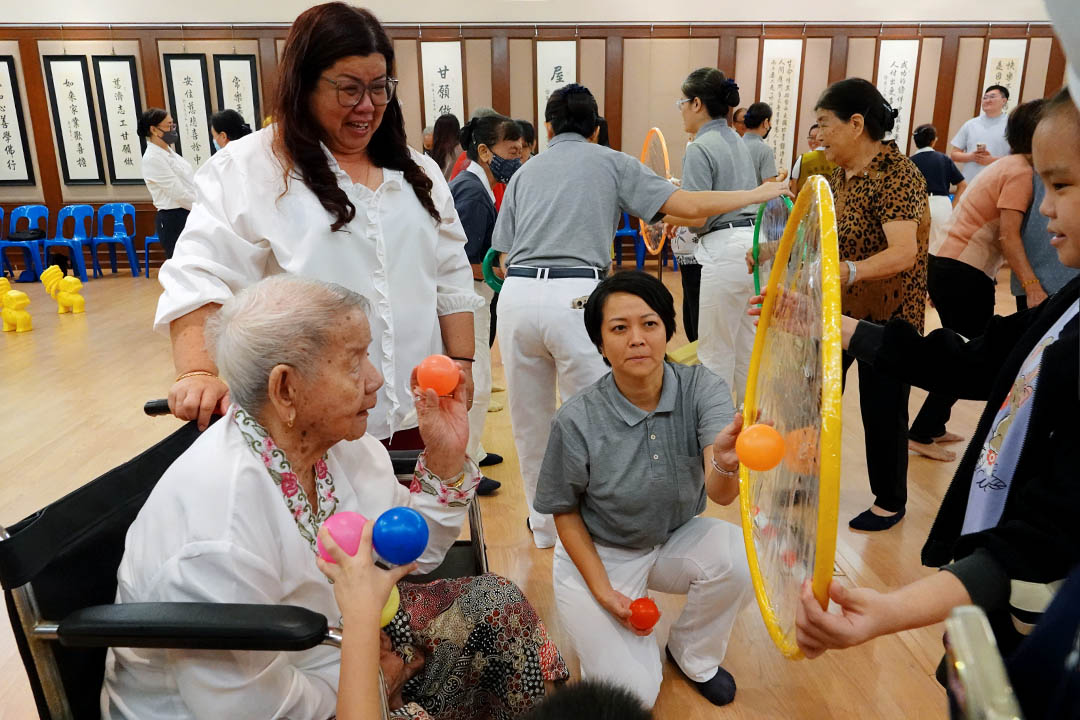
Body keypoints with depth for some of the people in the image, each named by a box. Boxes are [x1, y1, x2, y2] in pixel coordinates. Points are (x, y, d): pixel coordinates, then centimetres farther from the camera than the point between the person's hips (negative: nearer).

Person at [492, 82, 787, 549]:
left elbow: (505, 258, 15)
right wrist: (759, 194, 18)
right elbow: (689, 205, 7)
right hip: (577, 296, -4)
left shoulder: (524, 171, 22)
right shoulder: (610, 161, 13)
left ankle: (544, 527, 33)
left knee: (530, 423, 17)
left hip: (516, 296, 4)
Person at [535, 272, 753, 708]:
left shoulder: (702, 389, -20)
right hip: (598, 553, -2)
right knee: (634, 696, -12)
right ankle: (595, 628, 22)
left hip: (676, 540, 3)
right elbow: (565, 511, -7)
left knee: (736, 555, -28)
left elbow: (720, 493, -33)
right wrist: (604, 592, -12)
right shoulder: (577, 421, -24)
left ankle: (692, 654, 3)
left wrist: (725, 463, -56)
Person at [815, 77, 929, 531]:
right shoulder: (841, 174, 5)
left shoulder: (896, 175, -21)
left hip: (887, 316, -8)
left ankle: (890, 502, 25)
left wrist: (849, 271, -51)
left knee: (882, 409, 5)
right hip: (838, 308, 8)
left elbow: (903, 252, -34)